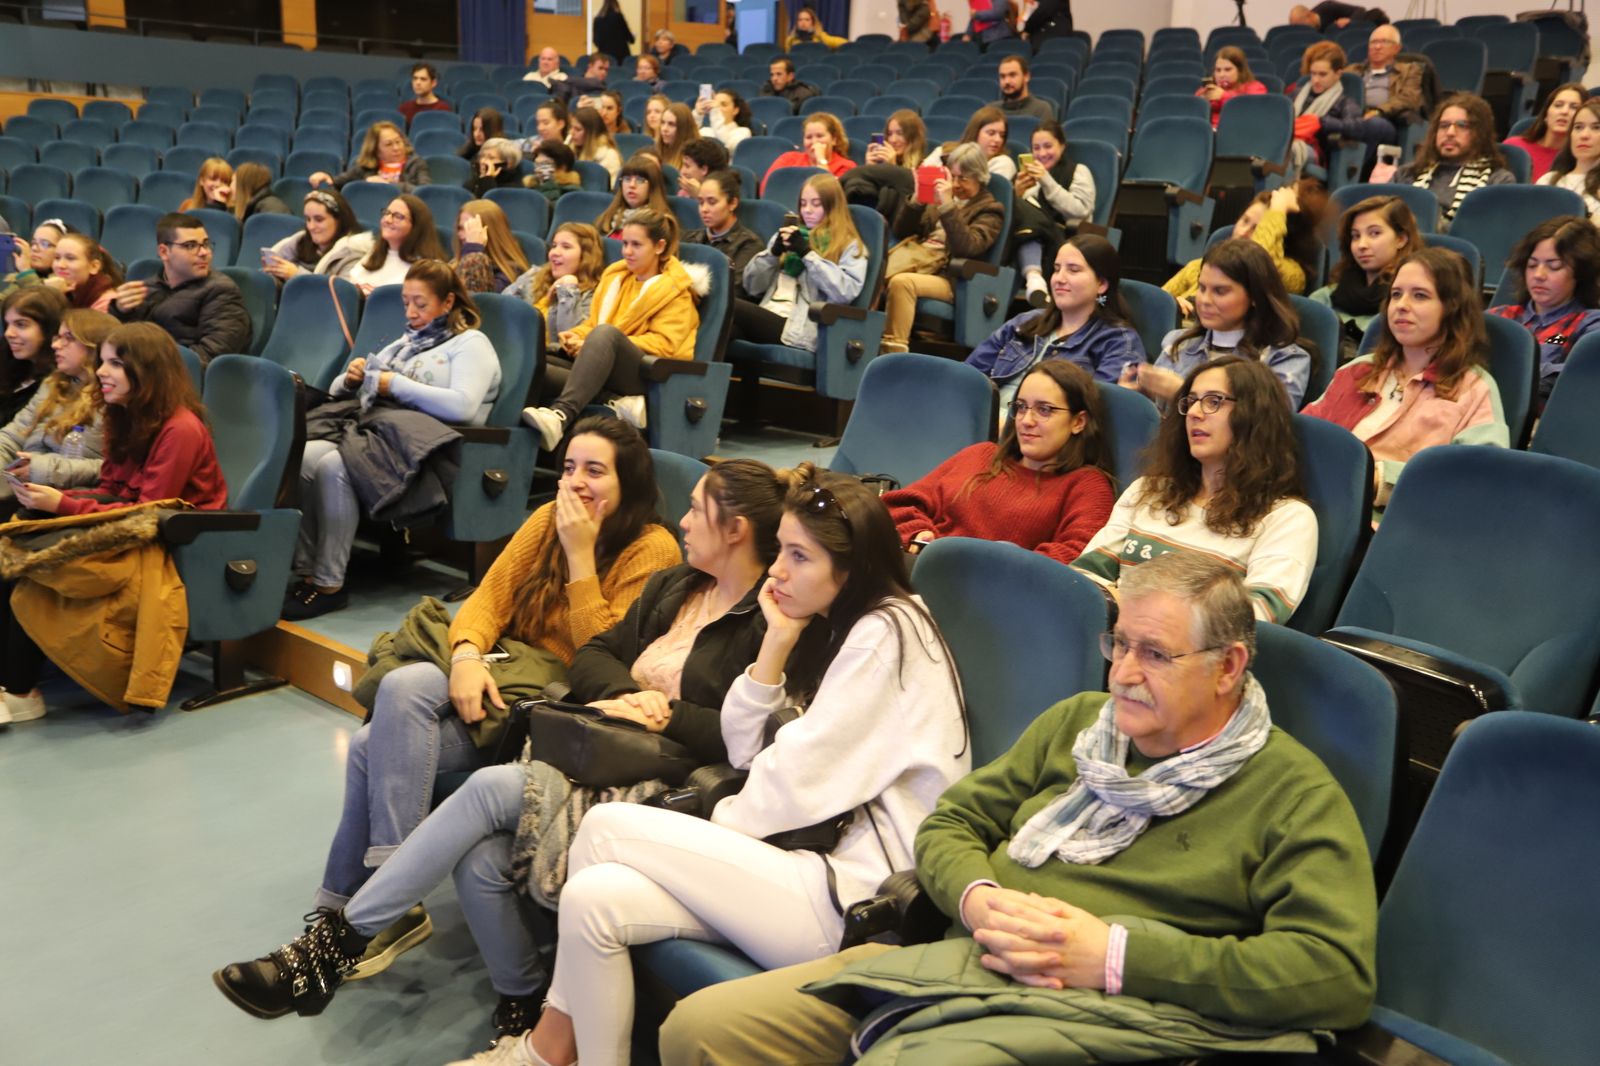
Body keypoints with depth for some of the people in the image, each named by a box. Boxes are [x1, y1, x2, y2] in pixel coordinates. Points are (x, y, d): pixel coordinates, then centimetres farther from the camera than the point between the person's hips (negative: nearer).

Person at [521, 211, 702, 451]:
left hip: (647, 373, -6)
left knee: (605, 333, -37)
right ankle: (619, 406, -31)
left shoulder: (675, 289, 7)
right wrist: (576, 336, -1)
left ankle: (561, 415, -54)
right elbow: (593, 322, 26)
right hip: (601, 367, 6)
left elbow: (663, 343, -6)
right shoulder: (615, 276, 23)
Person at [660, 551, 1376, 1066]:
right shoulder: (1075, 721, 18)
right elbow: (951, 823, 20)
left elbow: (1341, 975, -13)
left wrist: (1115, 955, -17)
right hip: (953, 960, 6)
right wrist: (978, 900, -6)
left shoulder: (1293, 792, 0)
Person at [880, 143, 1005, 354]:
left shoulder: (989, 210, 9)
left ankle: (894, 350, -40)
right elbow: (900, 232, 20)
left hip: (946, 275, -5)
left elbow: (968, 247, -12)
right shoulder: (941, 198, 25)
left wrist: (948, 206, -17)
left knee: (901, 282, -36)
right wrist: (916, 201, 4)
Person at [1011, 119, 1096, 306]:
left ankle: (1034, 279, -53)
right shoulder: (1030, 173, 27)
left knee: (1024, 209, -31)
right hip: (1034, 243, 3)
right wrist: (1016, 194, -8)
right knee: (1019, 207, -30)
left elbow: (1080, 211, -5)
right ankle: (1034, 280, -53)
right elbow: (1015, 214, 13)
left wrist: (1047, 182, -12)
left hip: (1070, 241, -3)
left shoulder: (1079, 171, 15)